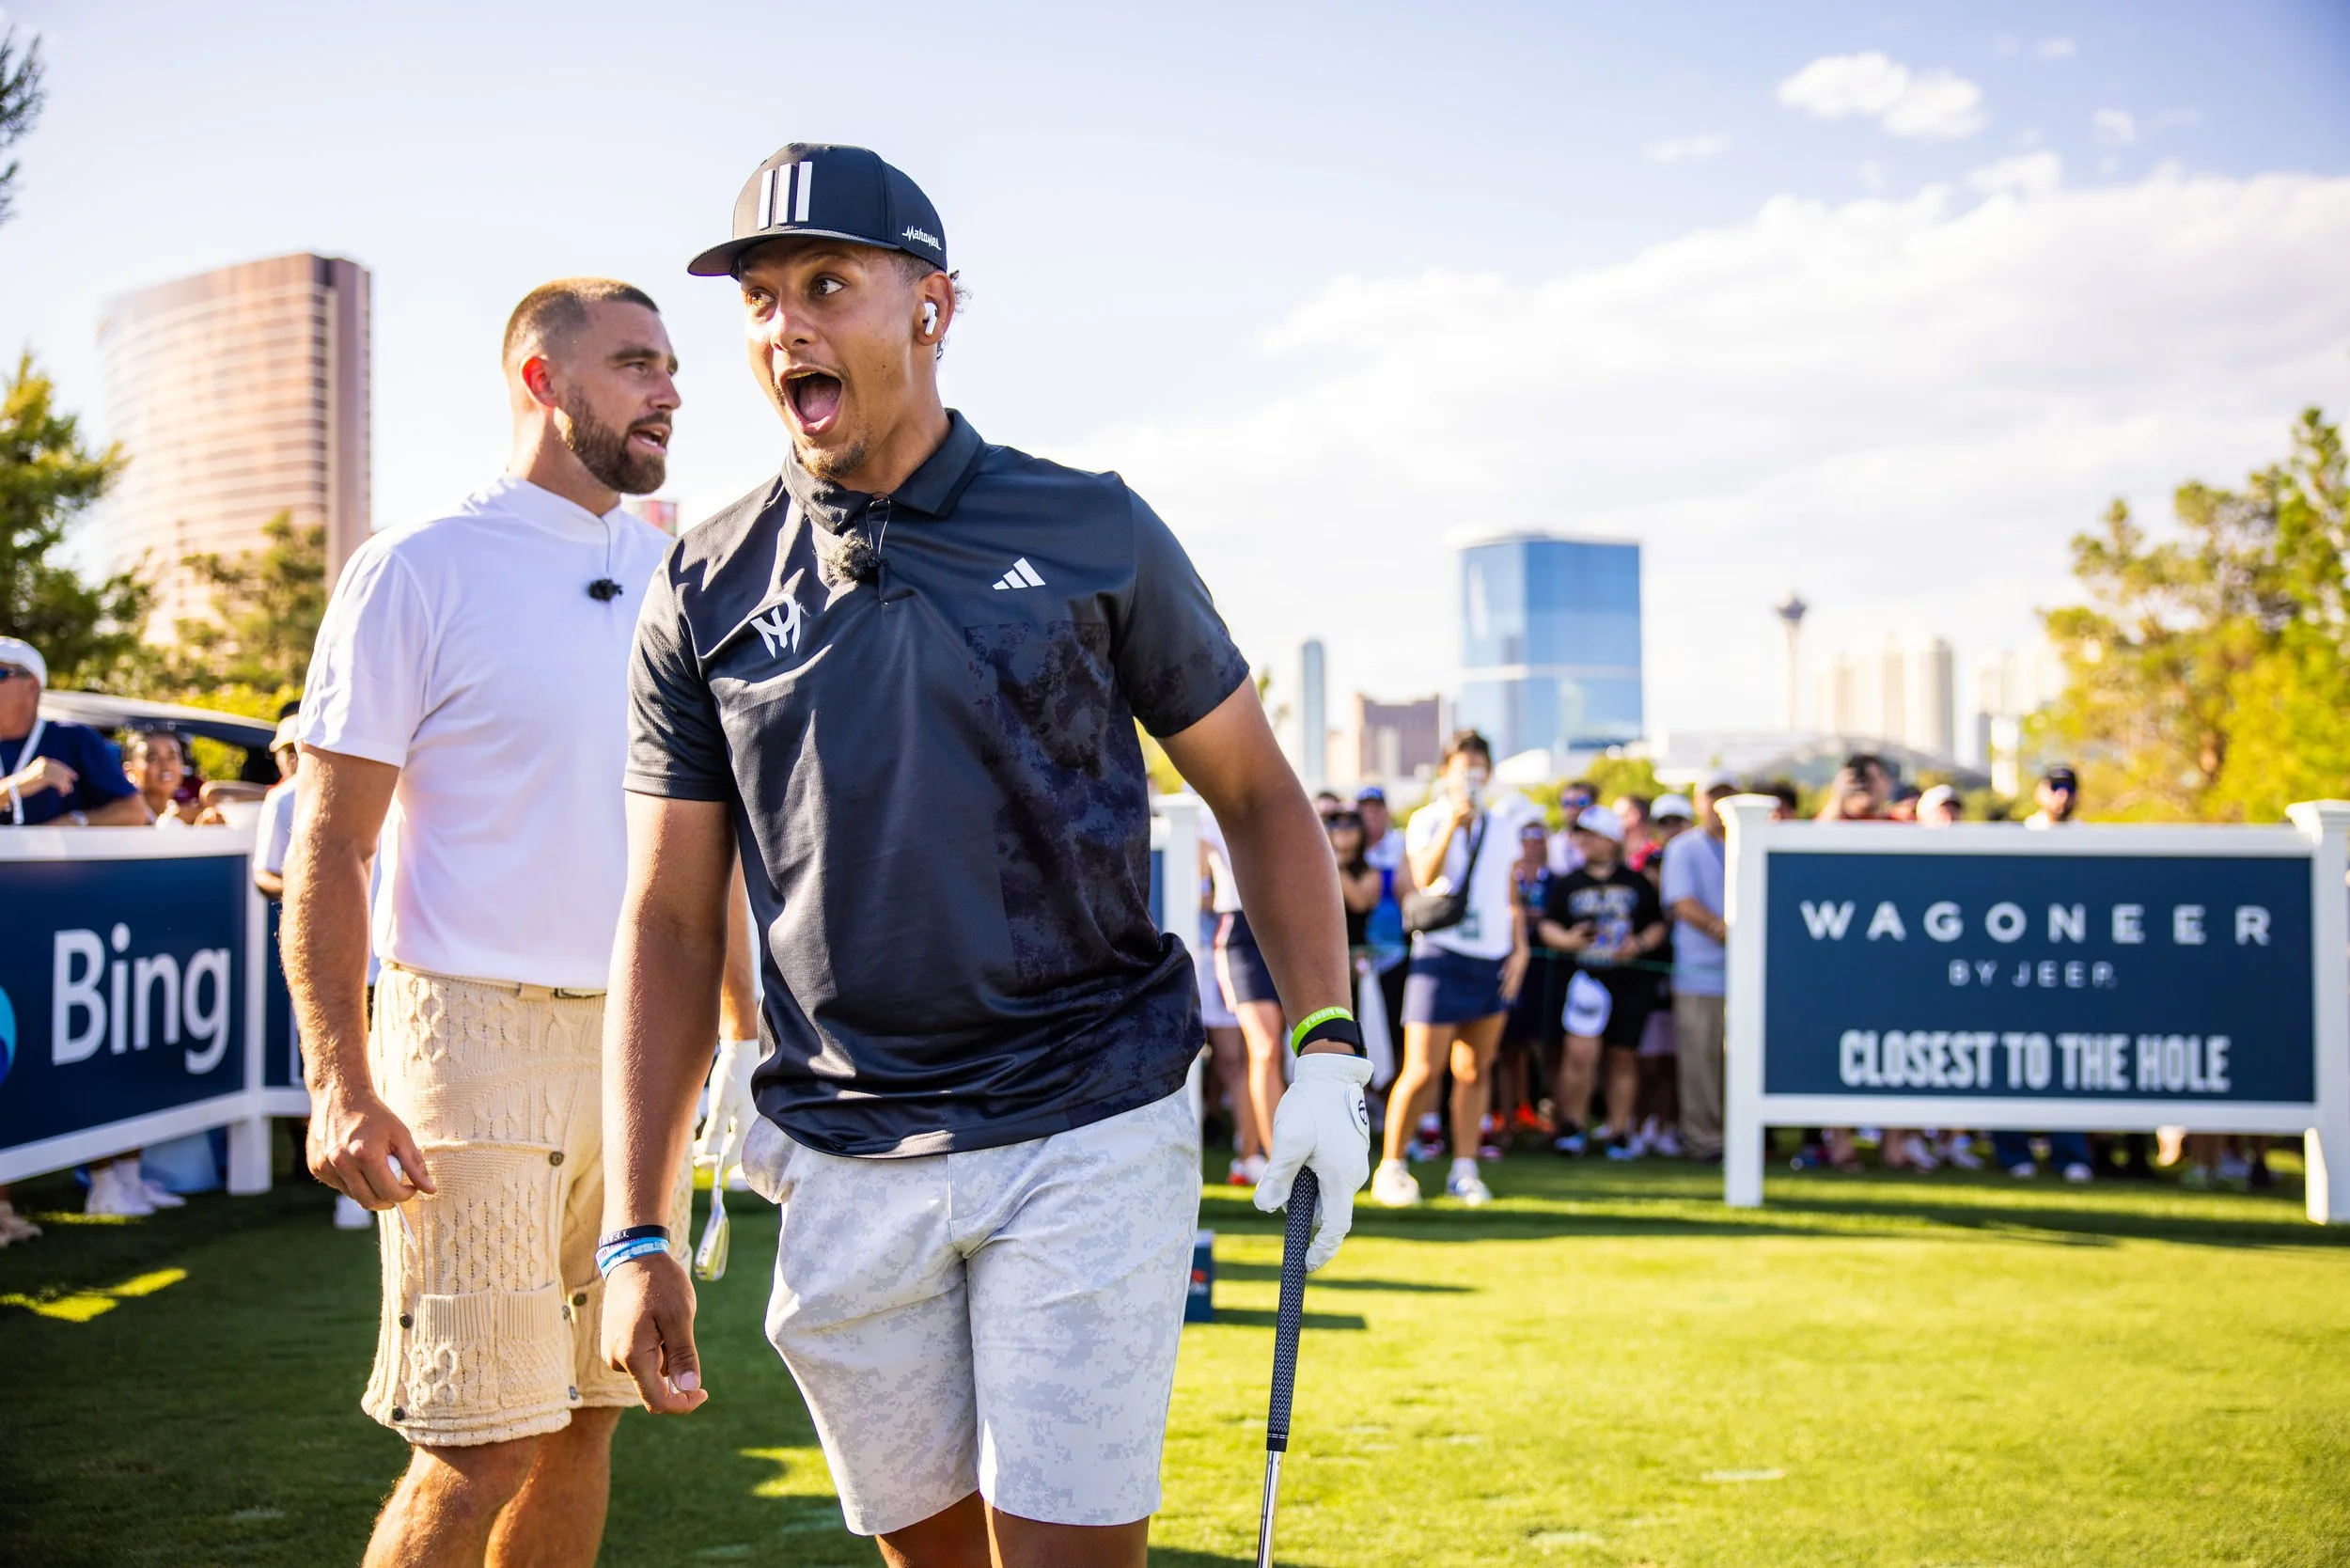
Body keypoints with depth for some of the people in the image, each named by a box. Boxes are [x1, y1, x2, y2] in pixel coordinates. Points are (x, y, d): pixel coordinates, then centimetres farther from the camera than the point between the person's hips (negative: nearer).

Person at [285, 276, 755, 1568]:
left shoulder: (669, 579, 12)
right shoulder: (419, 570, -5)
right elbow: (328, 845, -7)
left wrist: (735, 1029, 13)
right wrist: (338, 1085, -16)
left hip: (641, 1038, 6)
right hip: (476, 1029, -6)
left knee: (585, 1416, 11)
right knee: (479, 1445, -5)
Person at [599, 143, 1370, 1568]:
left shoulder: (1095, 534, 0)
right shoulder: (708, 593, 4)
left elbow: (1257, 793, 7)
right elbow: (672, 921, 5)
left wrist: (1327, 1044, -5)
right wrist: (638, 1233, 1)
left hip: (1091, 1136, -2)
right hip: (847, 1167, 2)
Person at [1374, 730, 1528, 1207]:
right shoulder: (1426, 820, -1)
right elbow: (1424, 880, -18)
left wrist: (1520, 948, 9)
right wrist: (1453, 822, -23)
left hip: (1494, 958, 5)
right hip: (1441, 955, -5)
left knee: (1474, 1070, 6)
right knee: (1421, 1072, -8)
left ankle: (1464, 1170, 15)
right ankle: (1391, 1167, 4)